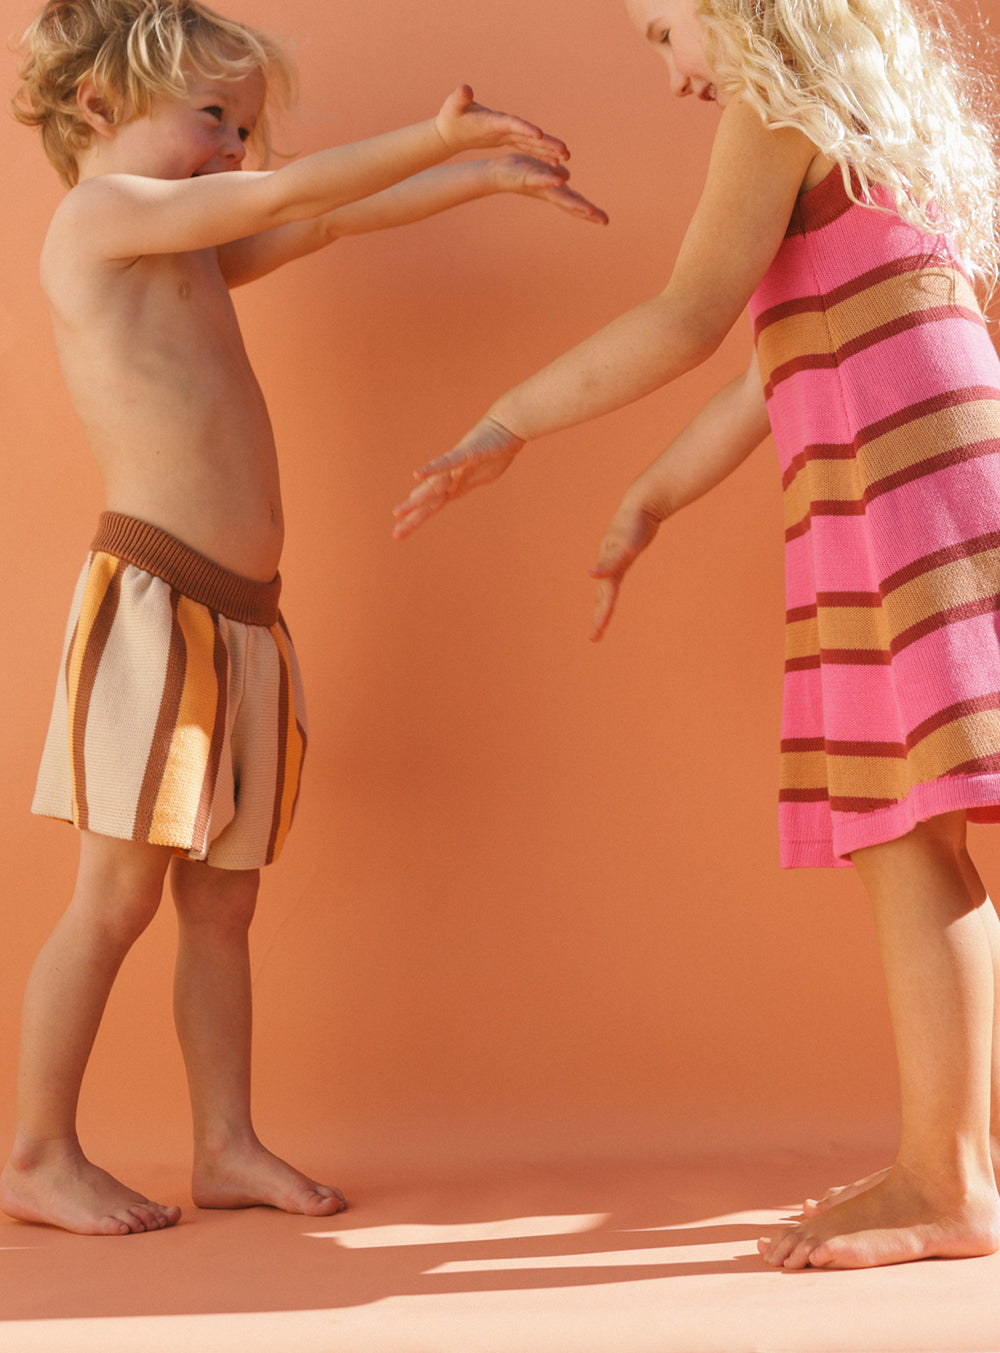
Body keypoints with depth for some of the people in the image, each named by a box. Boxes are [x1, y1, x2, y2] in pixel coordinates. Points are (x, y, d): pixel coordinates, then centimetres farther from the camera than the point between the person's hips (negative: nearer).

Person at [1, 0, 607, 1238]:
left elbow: (331, 222, 23)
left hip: (240, 617, 9)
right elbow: (287, 194, -10)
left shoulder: (191, 254, 23)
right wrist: (439, 135, -6)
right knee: (114, 898, -4)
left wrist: (492, 173, 19)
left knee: (222, 902, 10)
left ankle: (226, 1146, 17)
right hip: (153, 602, -9)